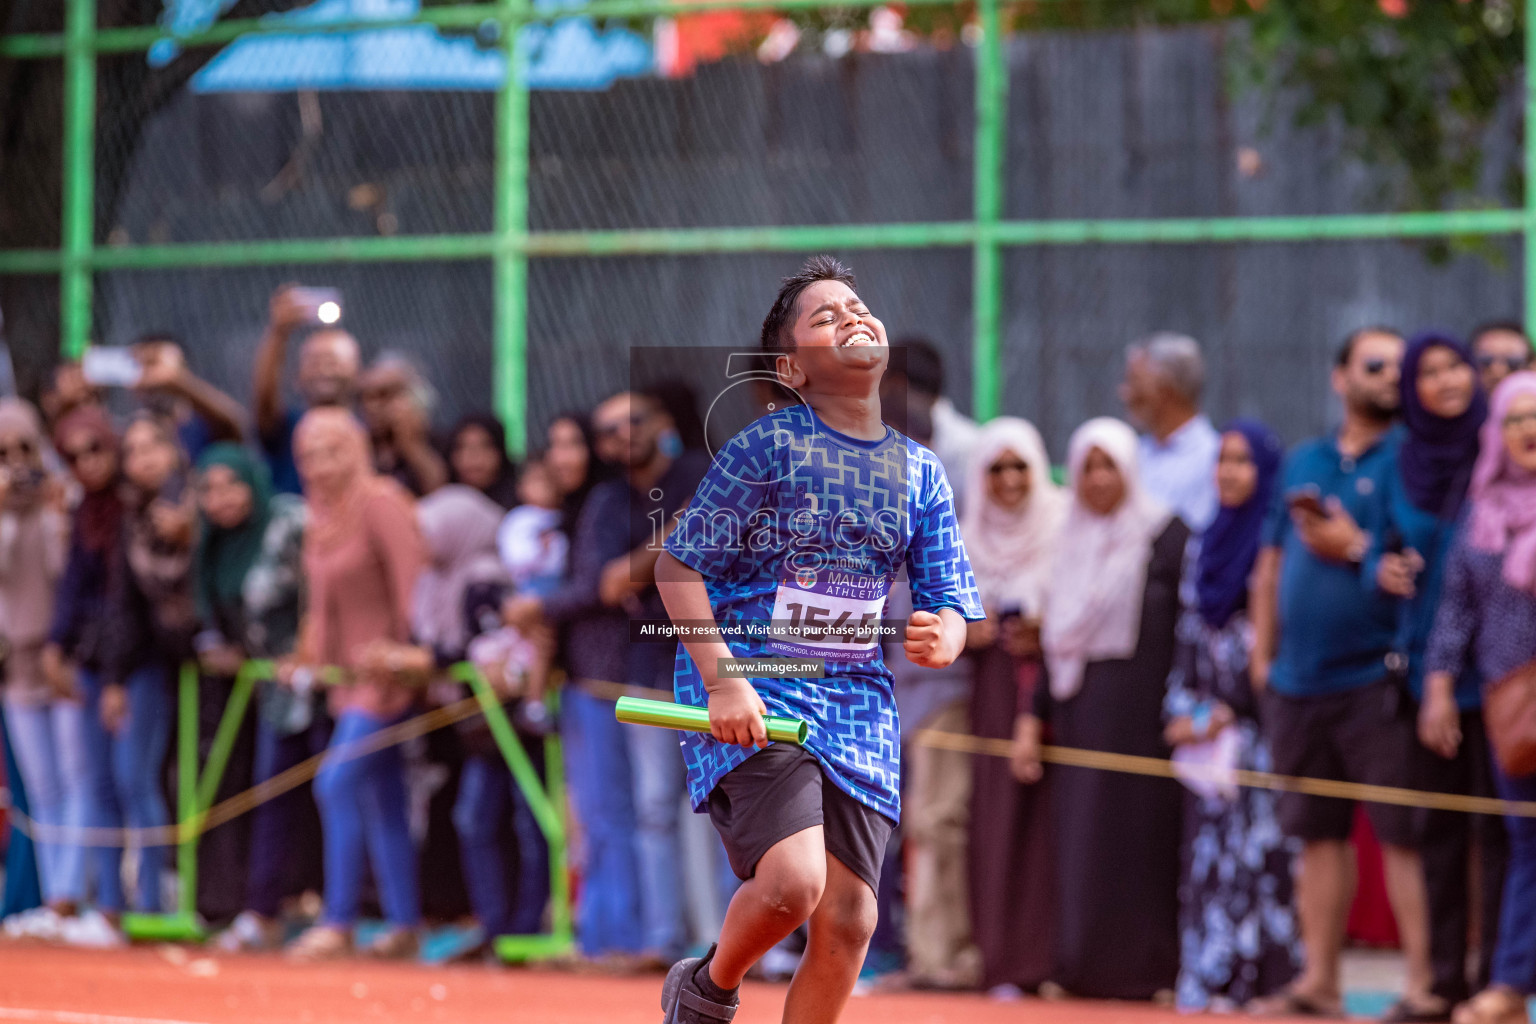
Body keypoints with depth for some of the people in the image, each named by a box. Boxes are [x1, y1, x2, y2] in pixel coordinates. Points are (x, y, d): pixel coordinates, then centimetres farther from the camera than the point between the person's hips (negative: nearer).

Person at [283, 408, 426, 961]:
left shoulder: (380, 503, -13)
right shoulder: (321, 516, 11)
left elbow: (410, 578, -19)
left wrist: (405, 650, -23)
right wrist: (308, 652, 11)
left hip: (386, 671, -8)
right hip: (350, 672, 9)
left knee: (340, 782, -14)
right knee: (381, 799, 9)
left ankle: (338, 921, -11)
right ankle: (404, 925, 12)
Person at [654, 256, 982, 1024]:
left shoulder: (919, 472, 8)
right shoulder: (764, 448, -6)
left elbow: (950, 603, 11)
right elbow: (677, 565, -6)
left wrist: (942, 637, -14)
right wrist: (722, 680, -18)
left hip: (856, 702, 5)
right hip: (753, 697, -5)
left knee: (847, 923, -1)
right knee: (791, 881, -23)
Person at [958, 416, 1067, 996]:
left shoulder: (1063, 530, 0)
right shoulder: (970, 541, 11)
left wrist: (1047, 638, -14)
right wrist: (965, 634, -4)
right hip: (993, 701, 3)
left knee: (1050, 814, -10)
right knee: (998, 819, -4)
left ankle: (1054, 958, -7)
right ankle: (1005, 962, -1)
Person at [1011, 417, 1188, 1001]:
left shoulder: (1166, 537, -3)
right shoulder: (1073, 543, 16)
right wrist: (1033, 720, 12)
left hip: (1140, 716, -6)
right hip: (1079, 717, 6)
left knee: (1140, 839, -7)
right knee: (1082, 843, 3)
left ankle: (1147, 970, -4)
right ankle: (1084, 968, 6)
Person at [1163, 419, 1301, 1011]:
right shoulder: (1212, 543, 16)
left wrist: (1228, 713, -10)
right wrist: (1184, 707, 3)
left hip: (1259, 727, -6)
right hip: (1208, 733, 6)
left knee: (1258, 850, -10)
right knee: (1208, 856, 4)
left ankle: (1264, 978, -10)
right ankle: (1208, 981, 5)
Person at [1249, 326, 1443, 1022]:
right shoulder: (1304, 463, 17)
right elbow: (1271, 564, 19)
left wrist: (1357, 548, -13)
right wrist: (1262, 654, 11)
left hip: (1376, 678, -6)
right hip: (1299, 679, 6)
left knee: (1402, 834, -8)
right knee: (1318, 833, 10)